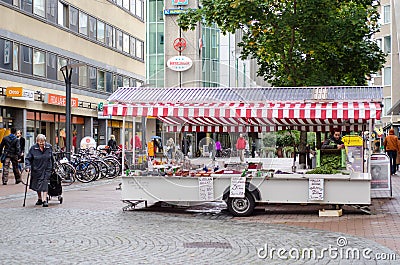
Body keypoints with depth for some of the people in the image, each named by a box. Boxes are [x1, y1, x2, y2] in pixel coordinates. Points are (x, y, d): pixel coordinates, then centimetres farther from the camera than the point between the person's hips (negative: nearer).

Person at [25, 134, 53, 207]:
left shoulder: (49, 147, -4)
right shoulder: (33, 148, -10)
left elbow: (52, 158, 9)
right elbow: (28, 158, -6)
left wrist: (53, 167, 15)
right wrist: (27, 166, -20)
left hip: (46, 169, -1)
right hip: (36, 169, 1)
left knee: (45, 183, -13)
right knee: (37, 184, 13)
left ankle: (44, 200, -12)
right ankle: (39, 199, 32)